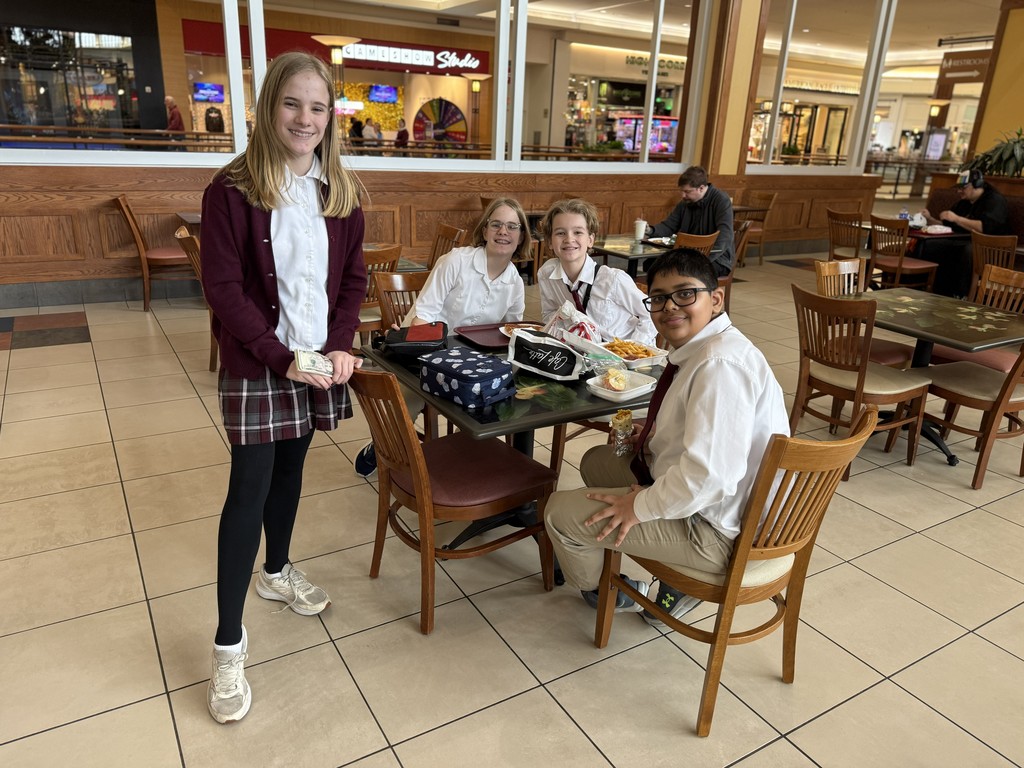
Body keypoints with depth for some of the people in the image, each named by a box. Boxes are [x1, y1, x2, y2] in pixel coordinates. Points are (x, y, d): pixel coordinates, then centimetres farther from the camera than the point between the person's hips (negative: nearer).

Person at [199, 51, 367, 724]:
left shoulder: (340, 192, 3)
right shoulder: (233, 189, -11)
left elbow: (353, 277, 6)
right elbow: (223, 287, -13)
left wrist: (342, 345, -8)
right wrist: (282, 359, -17)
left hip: (321, 359, 4)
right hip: (257, 365, -4)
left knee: (289, 469, 18)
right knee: (249, 490, -2)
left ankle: (277, 571, 42)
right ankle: (229, 643, 9)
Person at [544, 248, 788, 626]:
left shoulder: (721, 365, -28)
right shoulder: (700, 348, 3)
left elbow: (709, 477, -33)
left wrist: (641, 505, -19)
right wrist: (653, 434, 5)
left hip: (717, 531, -10)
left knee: (560, 511, -7)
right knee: (597, 460, 23)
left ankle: (597, 589, 27)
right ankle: (677, 577, 20)